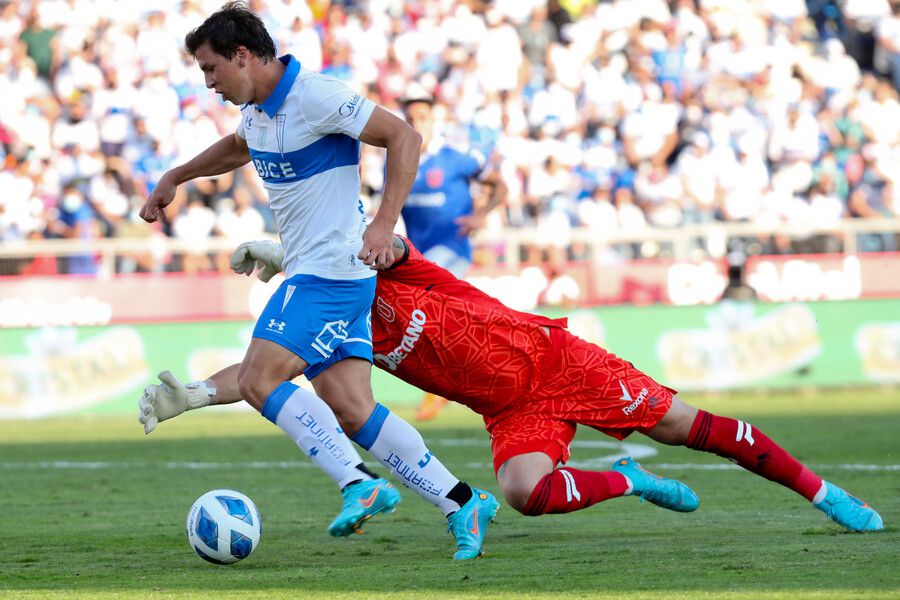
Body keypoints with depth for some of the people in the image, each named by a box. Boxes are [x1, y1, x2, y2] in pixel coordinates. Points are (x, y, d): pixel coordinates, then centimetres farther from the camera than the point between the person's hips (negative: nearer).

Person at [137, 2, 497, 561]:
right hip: (310, 272, 9)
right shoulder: (257, 107, 13)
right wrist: (174, 178, 38)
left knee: (259, 379, -17)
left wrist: (384, 222, -26)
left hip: (332, 270, -9)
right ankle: (463, 504, 2)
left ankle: (359, 484, -18)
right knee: (351, 410, 0)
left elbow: (404, 136, -18)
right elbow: (237, 148, 38)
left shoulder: (316, 96, -16)